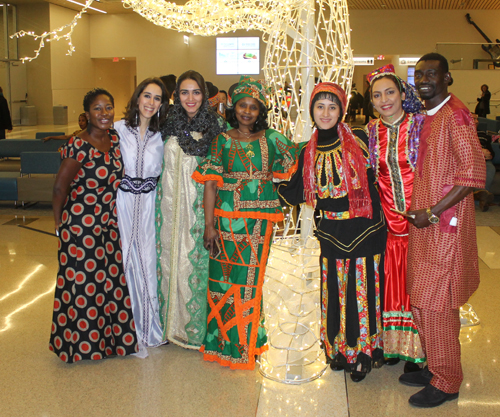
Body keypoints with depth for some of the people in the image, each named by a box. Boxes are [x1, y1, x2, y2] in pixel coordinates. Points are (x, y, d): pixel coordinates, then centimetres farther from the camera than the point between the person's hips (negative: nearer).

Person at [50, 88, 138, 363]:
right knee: (82, 282, 4)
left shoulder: (115, 139, 2)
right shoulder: (78, 146, -17)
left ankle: (109, 337, 28)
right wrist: (61, 225, -1)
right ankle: (81, 343, 22)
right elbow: (59, 188, -10)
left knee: (111, 279, 12)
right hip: (80, 226, -6)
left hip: (109, 224, 6)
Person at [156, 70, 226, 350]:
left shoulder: (216, 124, -2)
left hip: (201, 203, -3)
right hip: (172, 203, 4)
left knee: (197, 258, 0)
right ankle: (173, 321, 23)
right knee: (171, 256, 7)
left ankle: (196, 325, 15)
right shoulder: (170, 125, 9)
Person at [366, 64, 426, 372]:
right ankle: (395, 344, 27)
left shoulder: (421, 124, -6)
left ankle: (418, 349, 19)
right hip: (390, 219, 3)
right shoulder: (371, 132, 5)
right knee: (392, 280, 10)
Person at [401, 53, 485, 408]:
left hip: (445, 224, -9)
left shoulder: (455, 114, -14)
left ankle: (446, 383, 13)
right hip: (424, 223, 9)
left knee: (436, 304, -2)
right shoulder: (426, 116, 14)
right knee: (421, 300, 15)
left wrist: (433, 212, -18)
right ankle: (434, 366, 30)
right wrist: (418, 211, 12)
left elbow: (474, 173, -21)